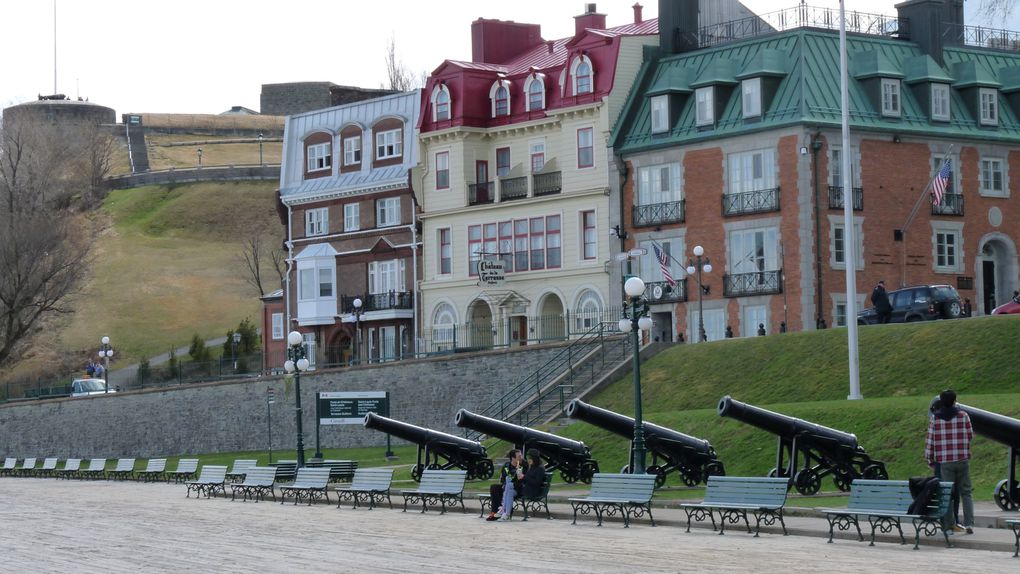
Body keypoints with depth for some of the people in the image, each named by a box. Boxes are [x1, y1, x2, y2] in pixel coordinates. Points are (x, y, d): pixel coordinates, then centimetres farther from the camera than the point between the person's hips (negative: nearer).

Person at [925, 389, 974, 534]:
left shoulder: (935, 419, -1)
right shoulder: (963, 416, -1)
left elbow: (929, 441, -1)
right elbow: (970, 436, 6)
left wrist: (930, 460, 9)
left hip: (944, 461, 0)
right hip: (962, 460, 0)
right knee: (966, 492, 9)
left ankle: (948, 526, 2)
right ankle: (969, 523, 0)